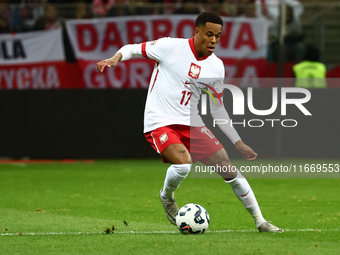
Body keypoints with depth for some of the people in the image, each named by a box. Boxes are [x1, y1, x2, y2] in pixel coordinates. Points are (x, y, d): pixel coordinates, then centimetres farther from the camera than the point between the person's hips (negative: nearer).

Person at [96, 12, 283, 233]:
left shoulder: (216, 67, 5)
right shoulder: (171, 47, -9)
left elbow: (217, 109, 14)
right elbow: (134, 49, 0)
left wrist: (239, 143, 12)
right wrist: (116, 58, -23)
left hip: (191, 125, 5)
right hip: (160, 123, -5)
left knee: (227, 166, -3)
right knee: (183, 163, -31)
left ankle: (260, 221, 10)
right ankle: (167, 197, 5)